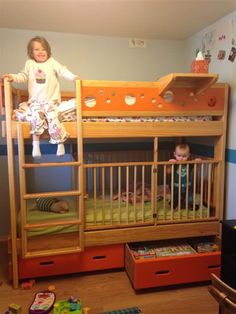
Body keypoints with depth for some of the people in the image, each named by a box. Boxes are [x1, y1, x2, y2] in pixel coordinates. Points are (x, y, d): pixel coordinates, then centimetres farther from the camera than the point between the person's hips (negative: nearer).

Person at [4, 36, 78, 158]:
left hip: (51, 100, -1)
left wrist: (73, 77, -22)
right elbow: (24, 76, 10)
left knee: (52, 118, -20)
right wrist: (13, 77, -8)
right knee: (37, 117, -24)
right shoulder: (29, 63, 11)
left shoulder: (52, 62, 5)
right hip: (35, 100, 1)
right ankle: (35, 145, -13)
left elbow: (62, 70, -5)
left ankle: (60, 144, -3)